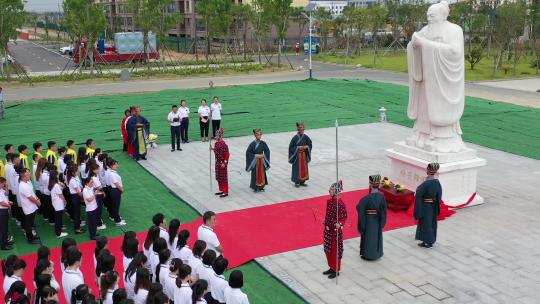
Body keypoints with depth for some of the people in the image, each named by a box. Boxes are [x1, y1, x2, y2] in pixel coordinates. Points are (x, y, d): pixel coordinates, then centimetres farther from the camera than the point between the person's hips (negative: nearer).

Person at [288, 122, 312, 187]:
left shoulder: (306, 137, 0)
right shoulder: (295, 138, -11)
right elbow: (291, 147, -10)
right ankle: (297, 182, 9)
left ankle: (302, 181, 19)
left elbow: (310, 145, 7)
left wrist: (306, 147, -12)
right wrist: (298, 147, -21)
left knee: (304, 168, 8)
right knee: (297, 168, 0)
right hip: (297, 155, -4)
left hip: (304, 155, 4)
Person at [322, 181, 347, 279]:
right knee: (328, 249, 17)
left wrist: (339, 224, -34)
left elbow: (344, 217, -17)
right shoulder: (329, 201, 1)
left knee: (335, 250, 6)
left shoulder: (341, 204, -21)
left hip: (336, 230, -7)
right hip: (328, 229, 8)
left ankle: (336, 271, 20)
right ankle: (331, 268, 33)